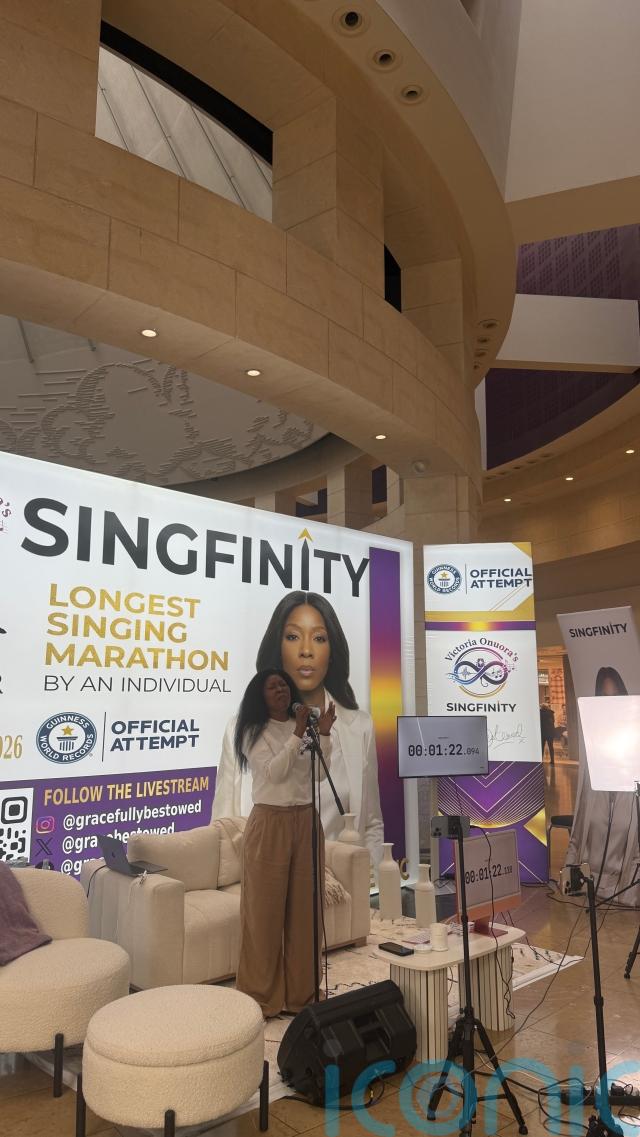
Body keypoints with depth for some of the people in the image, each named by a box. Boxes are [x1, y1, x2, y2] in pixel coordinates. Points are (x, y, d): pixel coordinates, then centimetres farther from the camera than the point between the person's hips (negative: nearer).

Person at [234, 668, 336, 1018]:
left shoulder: (303, 725, 9)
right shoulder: (255, 733, -3)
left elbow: (320, 773, 3)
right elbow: (274, 772, -15)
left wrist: (324, 734, -9)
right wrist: (298, 735, -19)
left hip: (306, 822, 4)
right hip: (270, 823, -4)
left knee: (305, 907, 8)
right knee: (266, 908, 1)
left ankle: (302, 991, 21)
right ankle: (262, 996, 14)